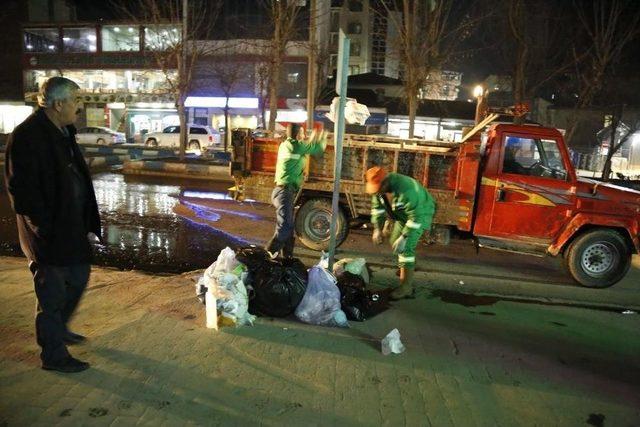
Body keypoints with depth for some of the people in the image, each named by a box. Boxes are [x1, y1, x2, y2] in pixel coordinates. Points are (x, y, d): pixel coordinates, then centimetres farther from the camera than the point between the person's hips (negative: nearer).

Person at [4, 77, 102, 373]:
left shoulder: (63, 133, 10)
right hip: (49, 231, -9)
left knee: (79, 276, 22)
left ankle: (58, 329, 44)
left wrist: (88, 224, 11)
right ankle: (53, 355, 20)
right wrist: (46, 229, -19)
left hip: (71, 225, 9)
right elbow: (21, 188, -20)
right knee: (52, 294, 4)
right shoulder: (27, 136, -18)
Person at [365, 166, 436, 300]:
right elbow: (377, 206, -1)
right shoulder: (380, 186, -16)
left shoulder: (406, 190, -40)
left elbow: (415, 217, -36)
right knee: (394, 242, 16)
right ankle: (407, 266, 43)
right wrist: (377, 229, -7)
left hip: (420, 213, -8)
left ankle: (406, 287, -12)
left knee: (405, 247, -17)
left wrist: (404, 237, -33)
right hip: (402, 215, 8)